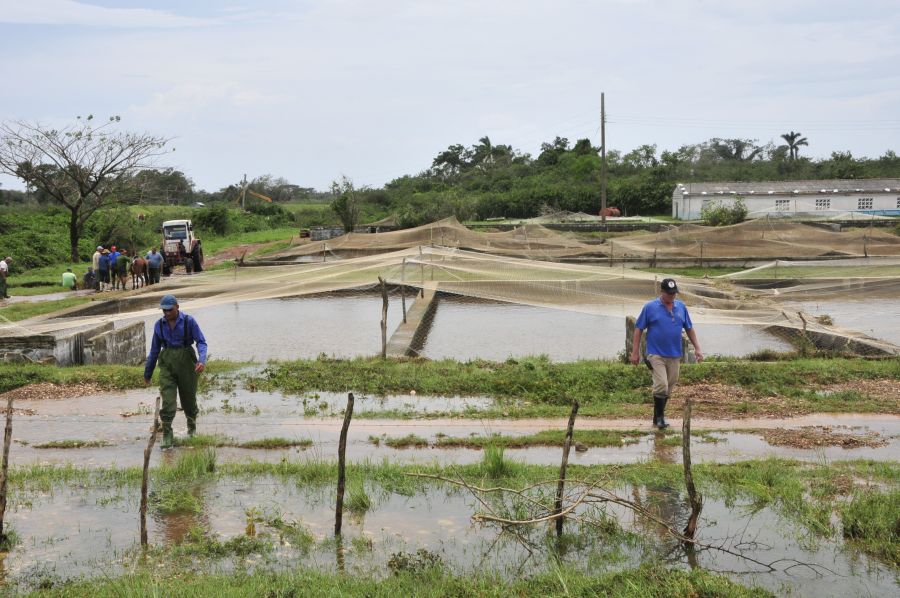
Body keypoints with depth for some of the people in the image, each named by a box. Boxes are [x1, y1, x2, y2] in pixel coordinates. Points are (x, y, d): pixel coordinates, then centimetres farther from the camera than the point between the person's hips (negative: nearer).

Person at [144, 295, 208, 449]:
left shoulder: (189, 321, -7)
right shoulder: (159, 325, 4)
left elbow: (201, 342, -9)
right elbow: (154, 349, 12)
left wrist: (202, 360, -28)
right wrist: (147, 373, 16)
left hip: (186, 361, -1)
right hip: (167, 363, 2)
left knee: (188, 397, 12)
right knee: (167, 400, -11)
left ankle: (192, 425, 41)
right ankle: (167, 437, -10)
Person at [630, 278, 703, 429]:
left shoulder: (681, 307, 8)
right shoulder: (650, 307, -4)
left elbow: (689, 328, 15)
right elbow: (639, 329, -1)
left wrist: (697, 348, 8)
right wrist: (635, 352, -4)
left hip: (675, 355, 4)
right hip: (656, 354, -4)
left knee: (668, 388, 9)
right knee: (661, 385, -16)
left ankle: (659, 416, 23)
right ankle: (659, 417, -2)